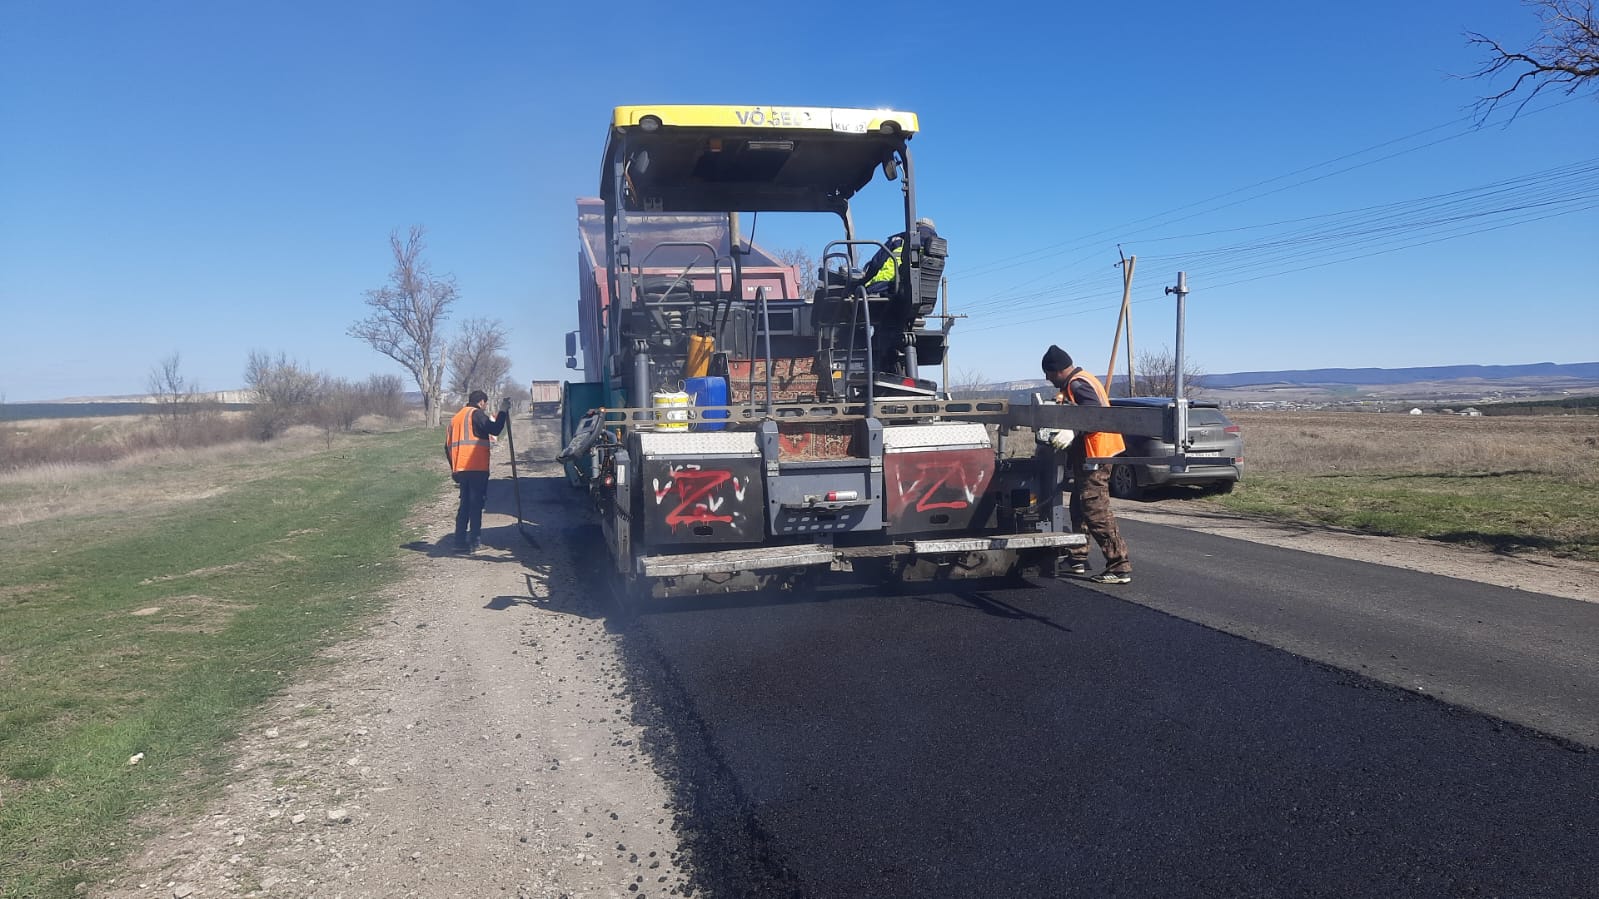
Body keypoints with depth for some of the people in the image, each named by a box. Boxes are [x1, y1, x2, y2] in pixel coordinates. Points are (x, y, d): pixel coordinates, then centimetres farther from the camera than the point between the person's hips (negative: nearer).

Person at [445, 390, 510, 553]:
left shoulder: (456, 417, 21)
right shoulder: (476, 414, -4)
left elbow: (448, 446, 21)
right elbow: (494, 430, -19)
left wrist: (454, 468, 26)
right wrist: (503, 411, -9)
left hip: (460, 469, 7)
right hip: (477, 468, -7)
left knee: (465, 504, 13)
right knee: (476, 504, -3)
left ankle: (460, 541, 12)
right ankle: (474, 542, -4)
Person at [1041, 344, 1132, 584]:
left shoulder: (1077, 384, -16)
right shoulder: (1080, 380, 17)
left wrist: (1073, 432, -39)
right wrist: (1064, 397, 12)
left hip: (1093, 456, -11)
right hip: (1090, 454, 11)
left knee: (1096, 512, -12)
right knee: (1079, 507, 20)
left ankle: (1120, 567, -12)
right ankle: (1077, 557, 31)